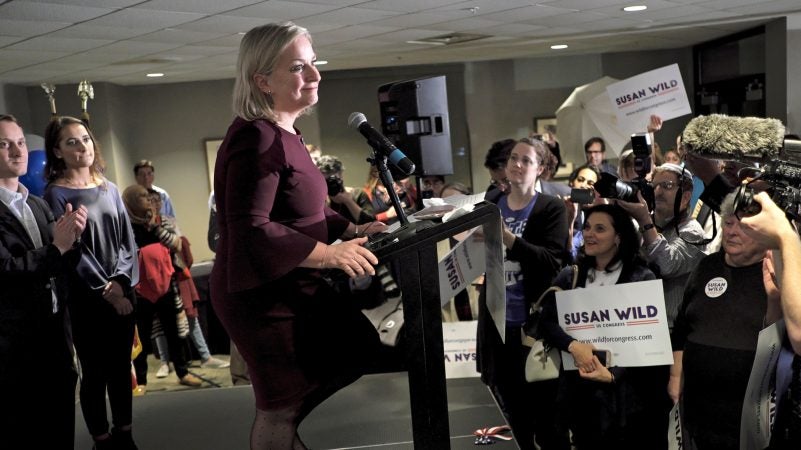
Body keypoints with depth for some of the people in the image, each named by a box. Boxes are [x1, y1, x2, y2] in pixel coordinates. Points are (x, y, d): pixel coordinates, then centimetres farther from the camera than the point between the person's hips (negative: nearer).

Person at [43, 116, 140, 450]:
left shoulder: (109, 189, 10)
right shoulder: (56, 194, -6)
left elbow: (128, 239, 7)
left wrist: (120, 281, -8)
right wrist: (105, 290, -12)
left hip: (122, 293, 5)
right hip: (86, 299, -5)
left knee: (121, 367, 12)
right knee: (95, 373, 4)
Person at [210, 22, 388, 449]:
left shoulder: (284, 133, 11)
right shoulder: (255, 139, -22)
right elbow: (250, 230, -28)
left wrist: (353, 229, 7)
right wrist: (330, 254, -23)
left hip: (294, 286, 10)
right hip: (263, 295, -10)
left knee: (360, 346, 19)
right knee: (281, 408, 4)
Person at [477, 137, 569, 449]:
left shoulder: (551, 208, -5)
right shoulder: (491, 203, 8)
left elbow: (553, 262, -19)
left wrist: (508, 239, -31)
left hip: (534, 322, -4)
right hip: (497, 320, 4)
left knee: (544, 408, 4)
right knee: (510, 409, 14)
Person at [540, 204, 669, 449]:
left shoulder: (642, 278, -4)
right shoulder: (569, 277, 6)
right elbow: (547, 322, -1)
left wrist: (613, 374, -20)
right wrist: (573, 346, -20)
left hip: (626, 391, -3)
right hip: (580, 390, 3)